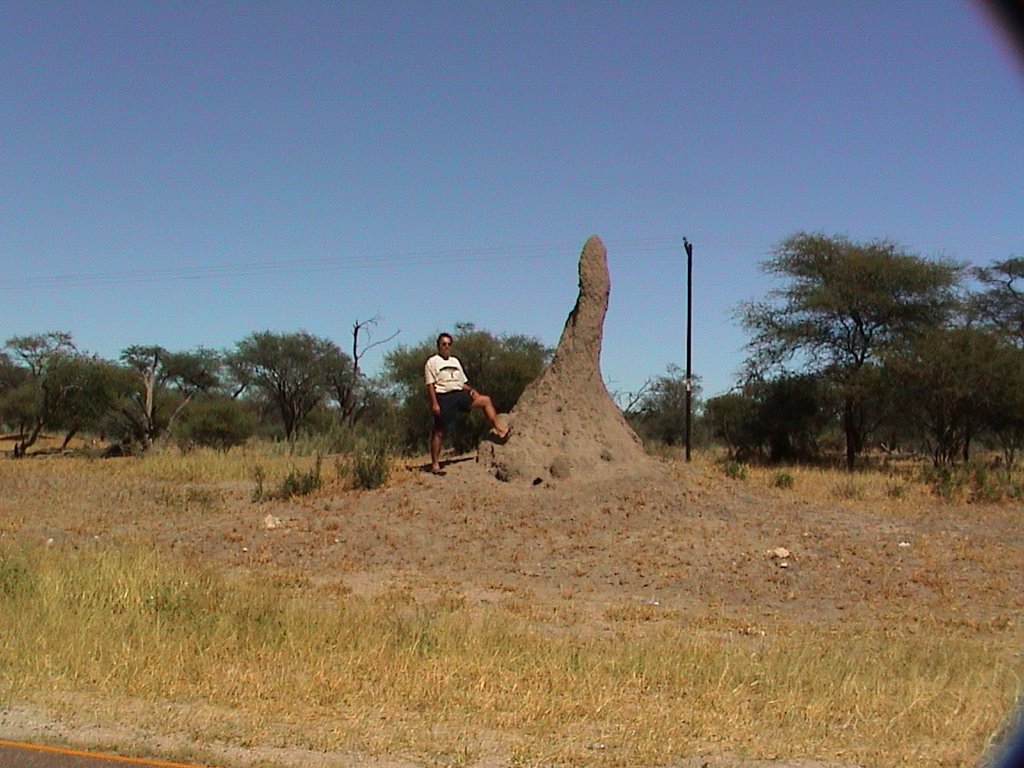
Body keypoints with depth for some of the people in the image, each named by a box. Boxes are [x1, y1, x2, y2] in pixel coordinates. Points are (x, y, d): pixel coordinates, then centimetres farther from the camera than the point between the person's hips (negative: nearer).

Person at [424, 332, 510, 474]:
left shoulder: (455, 361, 21)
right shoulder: (432, 362, 0)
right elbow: (430, 385, -8)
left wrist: (471, 390, 2)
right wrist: (434, 403, -17)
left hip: (459, 395, 6)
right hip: (443, 397, -6)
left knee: (485, 400, -6)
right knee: (439, 432, -5)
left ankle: (500, 430, -8)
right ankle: (435, 465, -1)